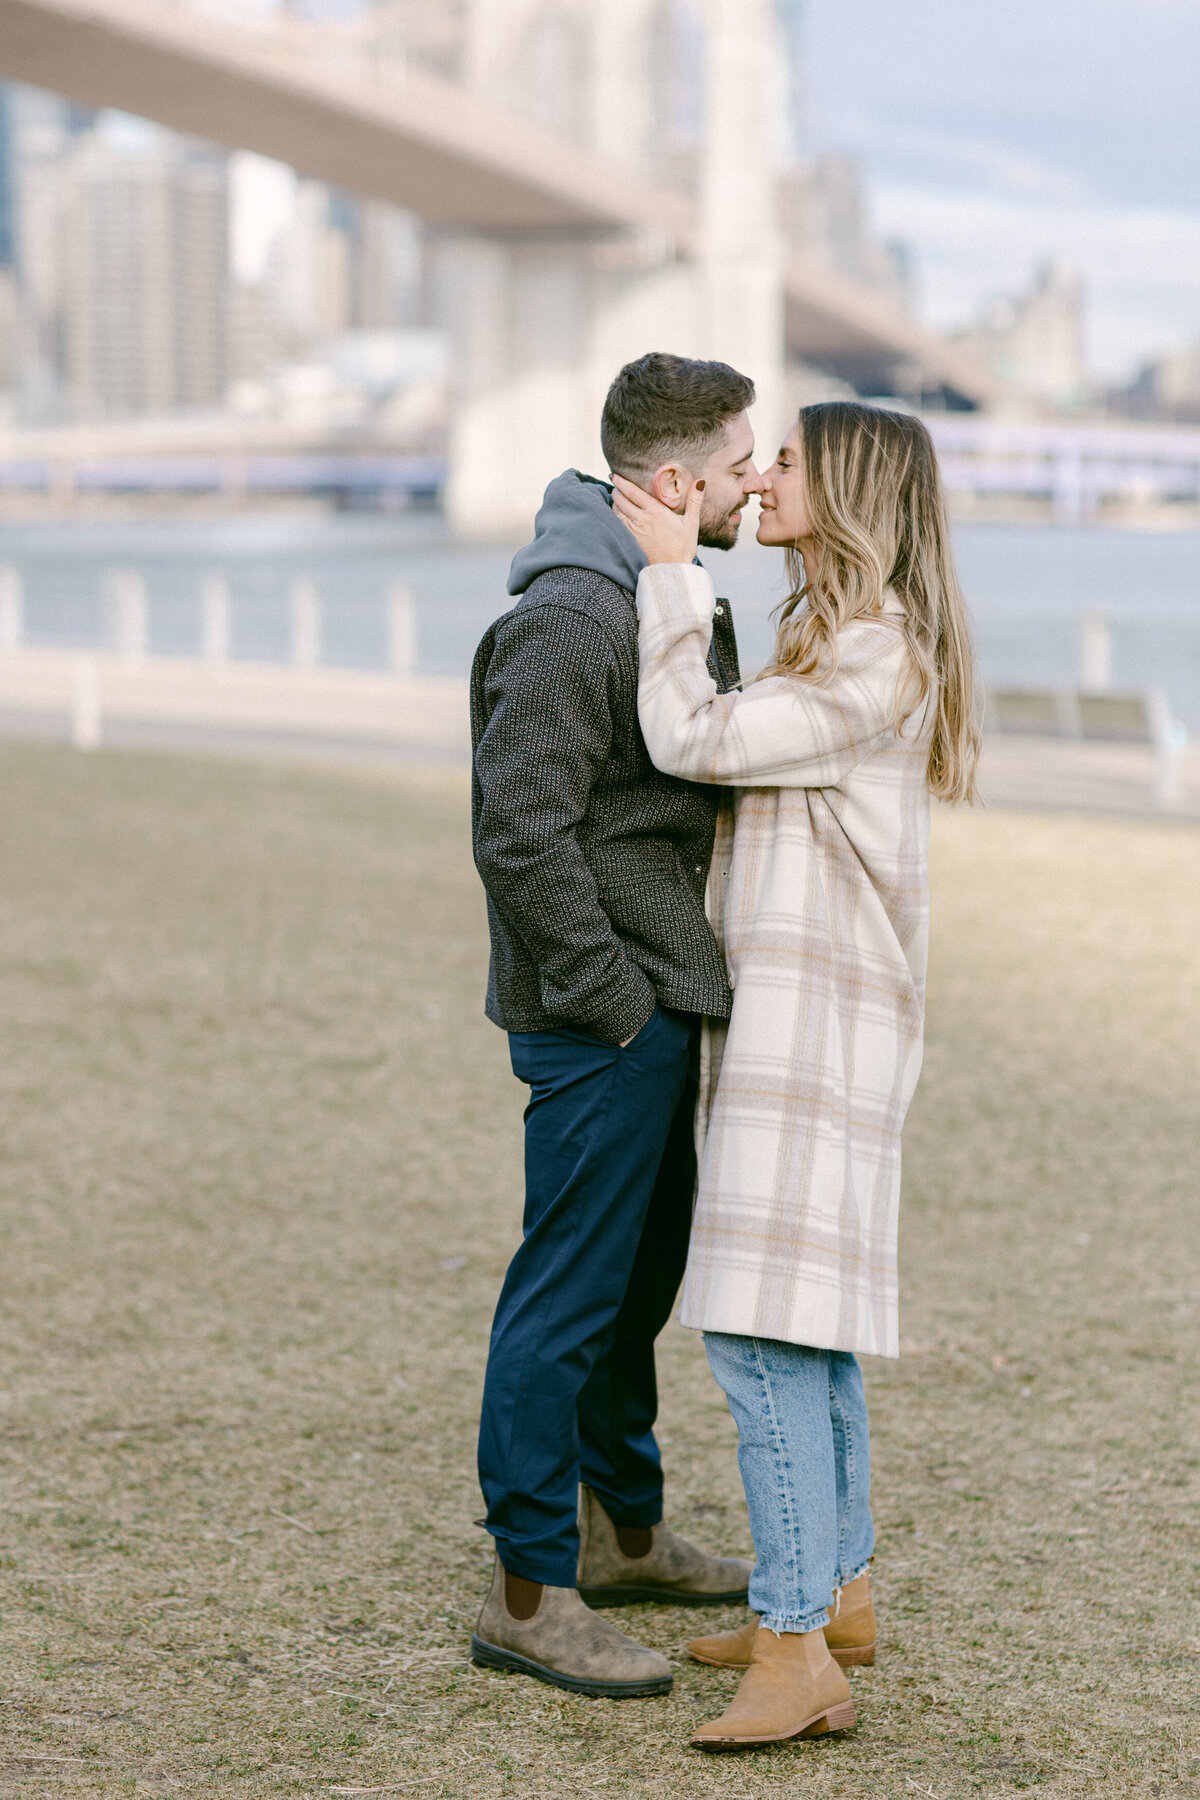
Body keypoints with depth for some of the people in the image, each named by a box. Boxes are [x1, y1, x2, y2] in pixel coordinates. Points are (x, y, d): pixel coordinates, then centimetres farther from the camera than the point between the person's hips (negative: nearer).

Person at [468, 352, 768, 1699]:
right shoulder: (572, 622, -20)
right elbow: (521, 832, -24)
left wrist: (676, 983, 14)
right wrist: (604, 993, -19)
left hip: (663, 1004, 10)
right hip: (601, 1019, -10)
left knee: (643, 1274, 21)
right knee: (572, 1294, -3)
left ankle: (623, 1528, 36)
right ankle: (527, 1591, 5)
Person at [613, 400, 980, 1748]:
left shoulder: (879, 661, -15)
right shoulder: (838, 639, 16)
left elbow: (694, 742, -17)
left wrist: (674, 575, -9)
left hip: (817, 1016, -10)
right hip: (777, 1002, 10)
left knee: (759, 1329, -15)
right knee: (803, 1322, 16)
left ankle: (797, 1653, -15)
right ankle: (837, 1595, 26)